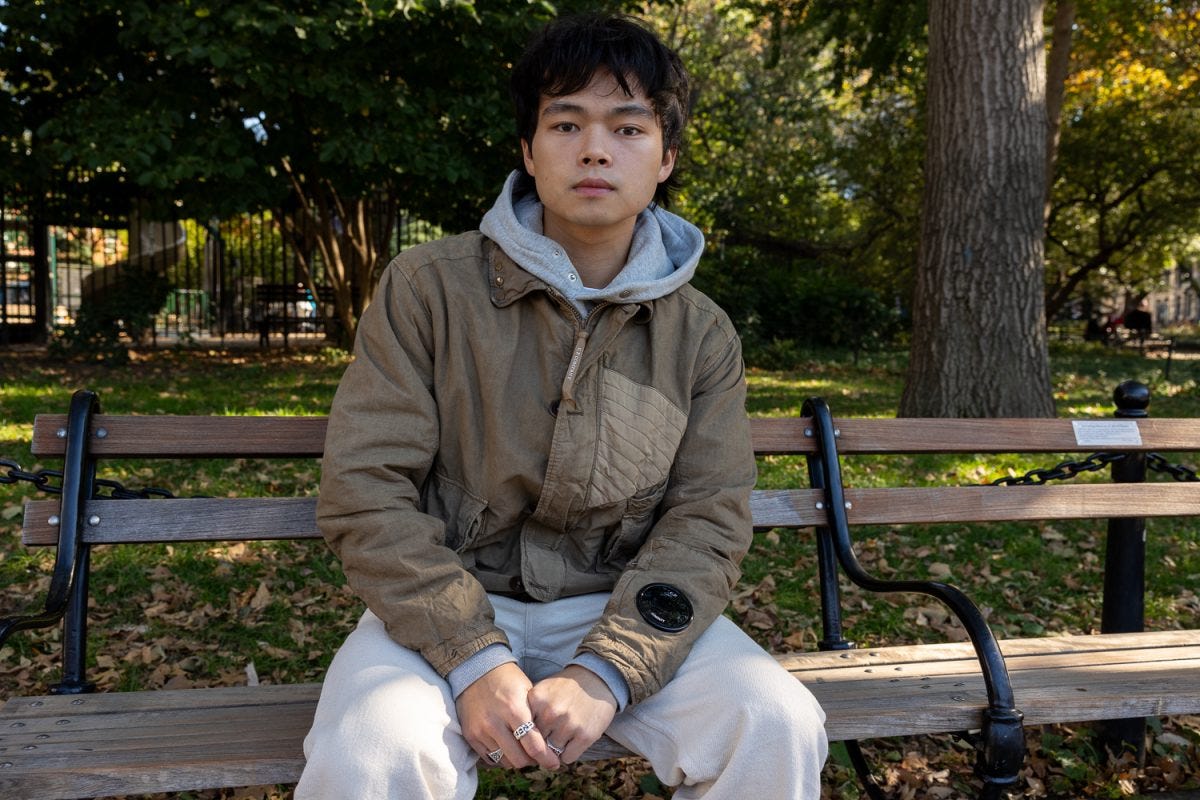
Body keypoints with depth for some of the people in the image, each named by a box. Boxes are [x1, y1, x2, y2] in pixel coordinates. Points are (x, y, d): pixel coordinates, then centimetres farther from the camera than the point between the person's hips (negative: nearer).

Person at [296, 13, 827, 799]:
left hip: (622, 611, 2)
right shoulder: (428, 286, -7)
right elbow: (365, 490, -10)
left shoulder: (704, 336, 1)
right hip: (447, 608, -2)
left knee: (779, 730, -20)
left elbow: (707, 521, -5)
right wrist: (472, 661, -20)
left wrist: (605, 674, -19)